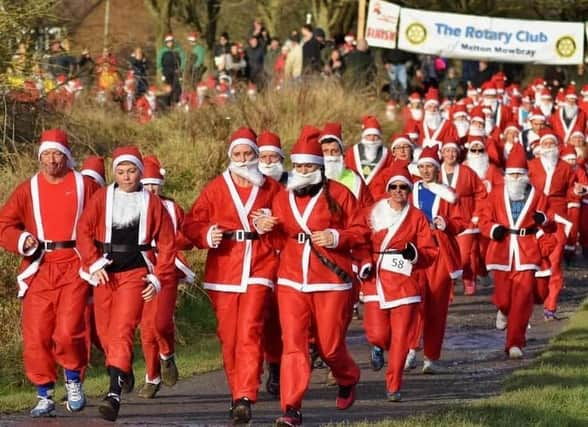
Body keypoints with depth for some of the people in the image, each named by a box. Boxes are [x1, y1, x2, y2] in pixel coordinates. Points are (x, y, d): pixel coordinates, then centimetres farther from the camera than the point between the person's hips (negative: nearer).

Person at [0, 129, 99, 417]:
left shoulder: (84, 186, 5)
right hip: (39, 270, 2)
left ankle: (73, 380, 11)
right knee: (36, 336, -1)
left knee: (68, 331, -16)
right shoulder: (28, 190, 9)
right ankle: (44, 396, 12)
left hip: (74, 268, -2)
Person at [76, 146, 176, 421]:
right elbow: (84, 231, 0)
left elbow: (167, 243, 4)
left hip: (136, 272, -3)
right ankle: (123, 373, 40)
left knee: (122, 329, -16)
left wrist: (159, 277, -3)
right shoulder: (101, 198, 5)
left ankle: (115, 394, -24)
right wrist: (94, 263, -10)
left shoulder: (152, 203, 3)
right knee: (105, 330, 11)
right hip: (105, 272, 3)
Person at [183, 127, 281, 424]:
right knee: (228, 336, 5)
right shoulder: (215, 188, 7)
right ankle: (237, 394, 19)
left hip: (258, 269, -2)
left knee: (249, 333, -15)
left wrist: (272, 227, -8)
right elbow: (191, 224, 6)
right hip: (223, 273, 2)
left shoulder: (271, 189, 6)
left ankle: (245, 399, -20)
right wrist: (207, 235, -15)